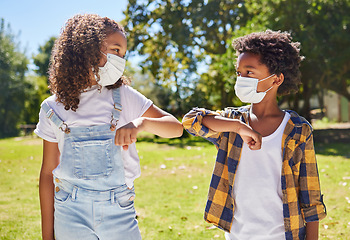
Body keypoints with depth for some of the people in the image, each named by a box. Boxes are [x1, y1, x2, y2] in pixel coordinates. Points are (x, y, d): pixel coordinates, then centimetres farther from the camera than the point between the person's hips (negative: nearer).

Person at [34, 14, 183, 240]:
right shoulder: (53, 109, 0)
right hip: (70, 214, 0)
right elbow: (48, 172, 4)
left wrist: (141, 122, -22)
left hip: (119, 213, 0)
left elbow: (176, 127, -2)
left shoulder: (124, 97, 0)